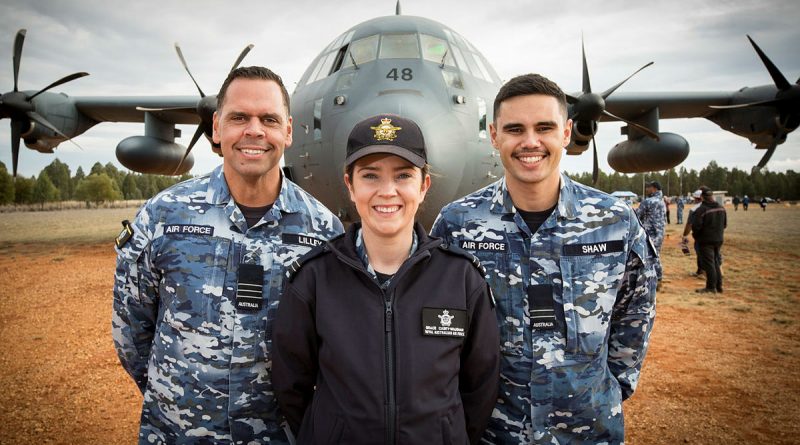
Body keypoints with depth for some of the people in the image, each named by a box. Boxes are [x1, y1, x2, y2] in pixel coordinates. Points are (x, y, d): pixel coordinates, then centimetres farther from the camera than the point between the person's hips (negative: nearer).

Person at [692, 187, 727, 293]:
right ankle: (718, 285, 22)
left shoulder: (701, 209, -20)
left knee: (708, 264, -2)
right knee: (716, 262, 17)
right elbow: (725, 224, 14)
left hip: (706, 240, -7)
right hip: (718, 239, 7)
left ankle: (711, 287, 1)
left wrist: (695, 235, -2)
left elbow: (696, 226, -21)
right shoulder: (721, 208, 6)